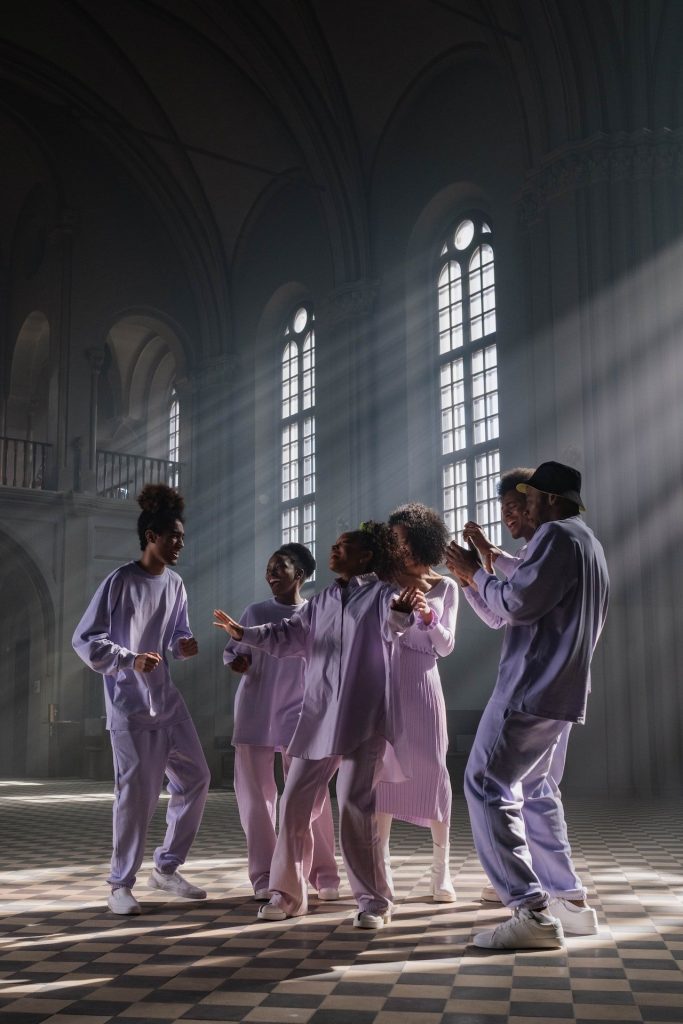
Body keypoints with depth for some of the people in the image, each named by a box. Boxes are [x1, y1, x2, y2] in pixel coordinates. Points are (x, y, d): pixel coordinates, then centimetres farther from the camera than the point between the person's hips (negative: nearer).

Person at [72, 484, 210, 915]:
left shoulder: (176, 585, 6)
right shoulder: (121, 581, -13)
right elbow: (84, 640, -12)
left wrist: (185, 645, -5)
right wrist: (130, 659, -22)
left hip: (168, 698, 7)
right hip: (130, 703, -7)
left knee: (195, 777, 8)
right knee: (137, 790, -7)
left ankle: (167, 868, 23)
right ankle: (121, 884, 8)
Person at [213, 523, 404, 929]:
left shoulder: (382, 595, -2)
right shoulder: (322, 601, 19)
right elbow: (289, 635, 19)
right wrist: (243, 633, 7)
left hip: (364, 721, -7)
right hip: (318, 719, 7)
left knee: (356, 807, -8)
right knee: (294, 803, 7)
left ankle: (374, 900, 6)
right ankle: (289, 893, 20)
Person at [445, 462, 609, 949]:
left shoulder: (557, 536, -12)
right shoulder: (588, 542, 21)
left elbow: (517, 603, -19)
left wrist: (475, 573, -4)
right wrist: (489, 566, 21)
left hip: (533, 689, -11)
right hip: (560, 689, 11)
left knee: (488, 787, -10)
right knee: (531, 788, 19)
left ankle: (533, 914, -14)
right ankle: (570, 901, 21)